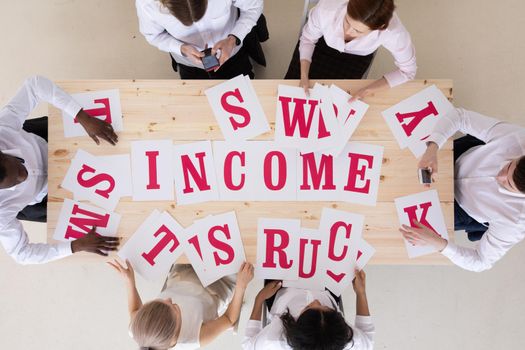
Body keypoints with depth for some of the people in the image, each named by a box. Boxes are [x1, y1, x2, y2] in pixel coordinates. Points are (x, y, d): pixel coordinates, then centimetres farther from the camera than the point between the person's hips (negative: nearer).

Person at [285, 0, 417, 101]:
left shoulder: (393, 31, -42)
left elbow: (407, 70, -21)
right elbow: (308, 38, -17)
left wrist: (367, 90, -28)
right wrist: (304, 77, -25)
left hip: (356, 56, 0)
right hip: (323, 43, 1)